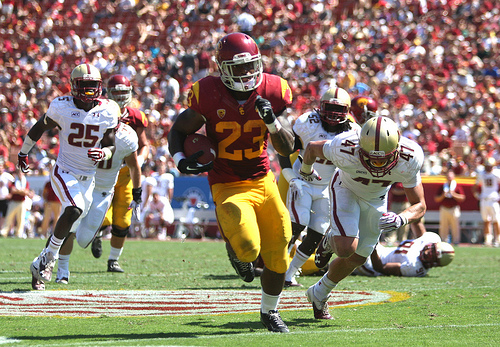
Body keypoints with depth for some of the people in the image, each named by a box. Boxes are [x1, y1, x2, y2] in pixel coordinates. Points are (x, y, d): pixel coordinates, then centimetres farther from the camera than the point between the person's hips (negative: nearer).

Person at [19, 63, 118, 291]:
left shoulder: (108, 111, -6)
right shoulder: (62, 107, -12)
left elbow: (111, 146, 0)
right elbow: (39, 128, 5)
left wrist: (104, 153, -24)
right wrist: (23, 153, 18)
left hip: (88, 177, 4)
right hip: (64, 172, -4)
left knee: (69, 224, 6)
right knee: (74, 210, -27)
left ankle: (40, 264, 22)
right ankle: (49, 258, -13)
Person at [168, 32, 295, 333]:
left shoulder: (272, 92, -5)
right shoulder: (209, 95, -12)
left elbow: (287, 148, -3)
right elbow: (179, 131, 2)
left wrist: (272, 121, -21)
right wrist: (180, 159, -17)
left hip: (263, 181, 3)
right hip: (228, 186, -3)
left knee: (277, 255, 3)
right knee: (248, 248, -24)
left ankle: (270, 311, 29)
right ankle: (235, 248, 16)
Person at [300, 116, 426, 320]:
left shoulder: (409, 160, -36)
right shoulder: (346, 151, -40)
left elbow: (420, 206, -24)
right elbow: (312, 148, -17)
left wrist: (400, 219, -47)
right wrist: (306, 171, 6)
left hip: (376, 199, 3)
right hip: (346, 188, -3)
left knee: (356, 259, 10)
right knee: (346, 248, -23)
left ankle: (319, 295, 37)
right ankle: (331, 240, 15)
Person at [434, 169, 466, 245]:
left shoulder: (457, 187, 5)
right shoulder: (442, 187, 12)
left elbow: (462, 198, -2)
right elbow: (436, 199, 9)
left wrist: (453, 194, -13)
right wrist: (443, 195, -9)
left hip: (454, 209, -2)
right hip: (444, 209, 2)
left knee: (455, 227, -4)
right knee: (443, 227, 0)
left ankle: (456, 241, 2)